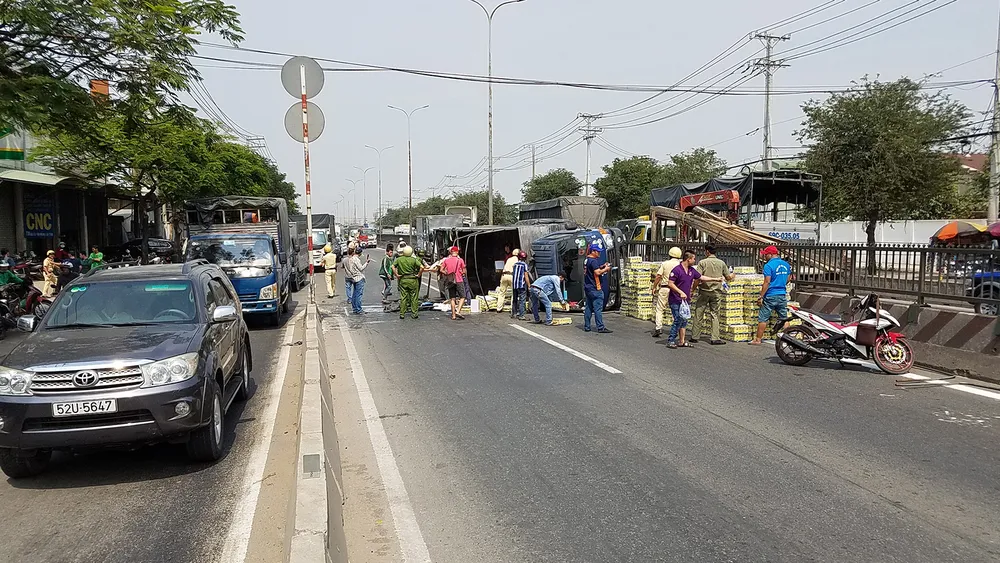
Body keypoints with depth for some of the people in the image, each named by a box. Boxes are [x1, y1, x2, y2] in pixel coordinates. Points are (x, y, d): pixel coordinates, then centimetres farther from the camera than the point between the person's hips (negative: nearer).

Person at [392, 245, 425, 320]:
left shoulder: (399, 259, 1)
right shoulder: (414, 259, -5)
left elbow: (393, 267, -10)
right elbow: (422, 267, -14)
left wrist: (396, 275, -3)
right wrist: (418, 275, -3)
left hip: (403, 280, 2)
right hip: (413, 280, -2)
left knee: (403, 297, 7)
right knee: (414, 297, 7)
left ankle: (402, 314, 7)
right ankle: (414, 313, 8)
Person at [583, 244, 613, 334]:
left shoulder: (586, 260, 13)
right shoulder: (593, 261, -15)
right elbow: (597, 272, -23)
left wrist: (602, 267, 13)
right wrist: (605, 269, -8)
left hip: (587, 288, 9)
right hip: (595, 289, -9)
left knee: (588, 308, 12)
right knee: (598, 308, -7)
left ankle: (587, 327, 15)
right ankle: (601, 328, -7)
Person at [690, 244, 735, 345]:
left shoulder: (702, 262, -7)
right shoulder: (721, 263, 2)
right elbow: (728, 277, 8)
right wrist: (733, 276, 30)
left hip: (704, 291, -2)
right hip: (716, 292, 2)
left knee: (699, 313, 7)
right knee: (714, 315, 8)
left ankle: (695, 336, 12)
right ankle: (715, 338, 2)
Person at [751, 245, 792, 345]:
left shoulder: (769, 266, -13)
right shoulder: (786, 265, 9)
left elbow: (767, 282, -17)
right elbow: (787, 280, 17)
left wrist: (761, 296, -14)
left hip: (771, 296, -6)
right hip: (783, 295, 7)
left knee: (763, 318, 0)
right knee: (784, 318, 12)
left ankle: (758, 339, 2)